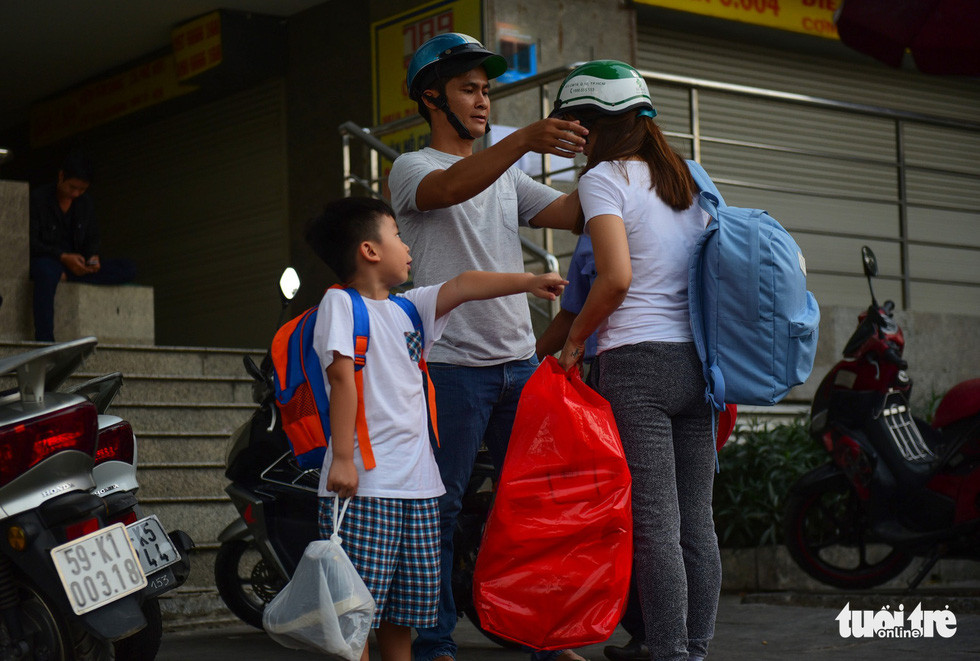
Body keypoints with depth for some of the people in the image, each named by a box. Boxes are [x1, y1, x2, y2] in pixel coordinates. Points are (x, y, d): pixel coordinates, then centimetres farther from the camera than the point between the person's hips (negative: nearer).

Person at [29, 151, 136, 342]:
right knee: (46, 274, -45)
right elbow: (30, 242, -11)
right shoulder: (38, 198, -5)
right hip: (45, 260, -5)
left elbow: (93, 237, 16)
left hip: (75, 264, 6)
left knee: (128, 269, -16)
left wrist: (93, 256, -8)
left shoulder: (85, 201, 11)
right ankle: (44, 341, -49)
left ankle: (65, 276, -26)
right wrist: (63, 257, -24)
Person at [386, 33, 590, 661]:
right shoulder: (412, 168, 2)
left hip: (520, 362, 6)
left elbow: (571, 214, 9)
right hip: (451, 366, -6)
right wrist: (525, 139, -36)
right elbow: (452, 188, -22)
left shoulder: (507, 178, 21)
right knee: (439, 509, -2)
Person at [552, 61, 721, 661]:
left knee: (655, 527, -7)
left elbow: (616, 277, -16)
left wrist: (575, 339, -3)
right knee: (697, 526, 7)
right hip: (697, 360, 7)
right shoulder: (686, 177, 17)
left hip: (639, 362, -7)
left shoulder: (605, 177, -4)